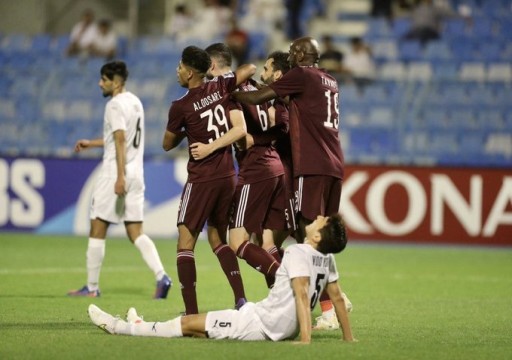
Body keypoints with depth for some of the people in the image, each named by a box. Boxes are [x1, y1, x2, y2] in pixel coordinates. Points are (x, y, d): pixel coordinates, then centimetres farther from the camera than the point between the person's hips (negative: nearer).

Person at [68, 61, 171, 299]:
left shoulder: (116, 104, -11)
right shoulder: (135, 102, 16)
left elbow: (120, 140, -20)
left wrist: (120, 176, -26)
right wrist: (92, 143, 33)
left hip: (114, 173, -8)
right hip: (136, 173, 8)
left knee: (97, 230, 2)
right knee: (136, 233, 5)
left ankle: (92, 287, 6)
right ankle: (161, 276, -13)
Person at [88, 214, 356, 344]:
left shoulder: (297, 253, -19)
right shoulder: (327, 258, 5)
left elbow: (302, 293, -28)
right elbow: (336, 296, 10)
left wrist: (305, 338, -35)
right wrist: (348, 337, 18)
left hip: (262, 324, -9)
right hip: (284, 328, 9)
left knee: (189, 324, 2)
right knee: (195, 323, 22)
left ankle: (119, 327, 11)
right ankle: (141, 327, 36)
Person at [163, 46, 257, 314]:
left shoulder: (180, 107, -10)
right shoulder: (221, 88, 1)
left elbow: (168, 144, 4)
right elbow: (250, 69, 14)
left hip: (201, 180, -6)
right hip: (228, 176, 6)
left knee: (185, 243, -3)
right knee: (218, 239, 18)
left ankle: (191, 312, -13)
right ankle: (241, 300, 5)